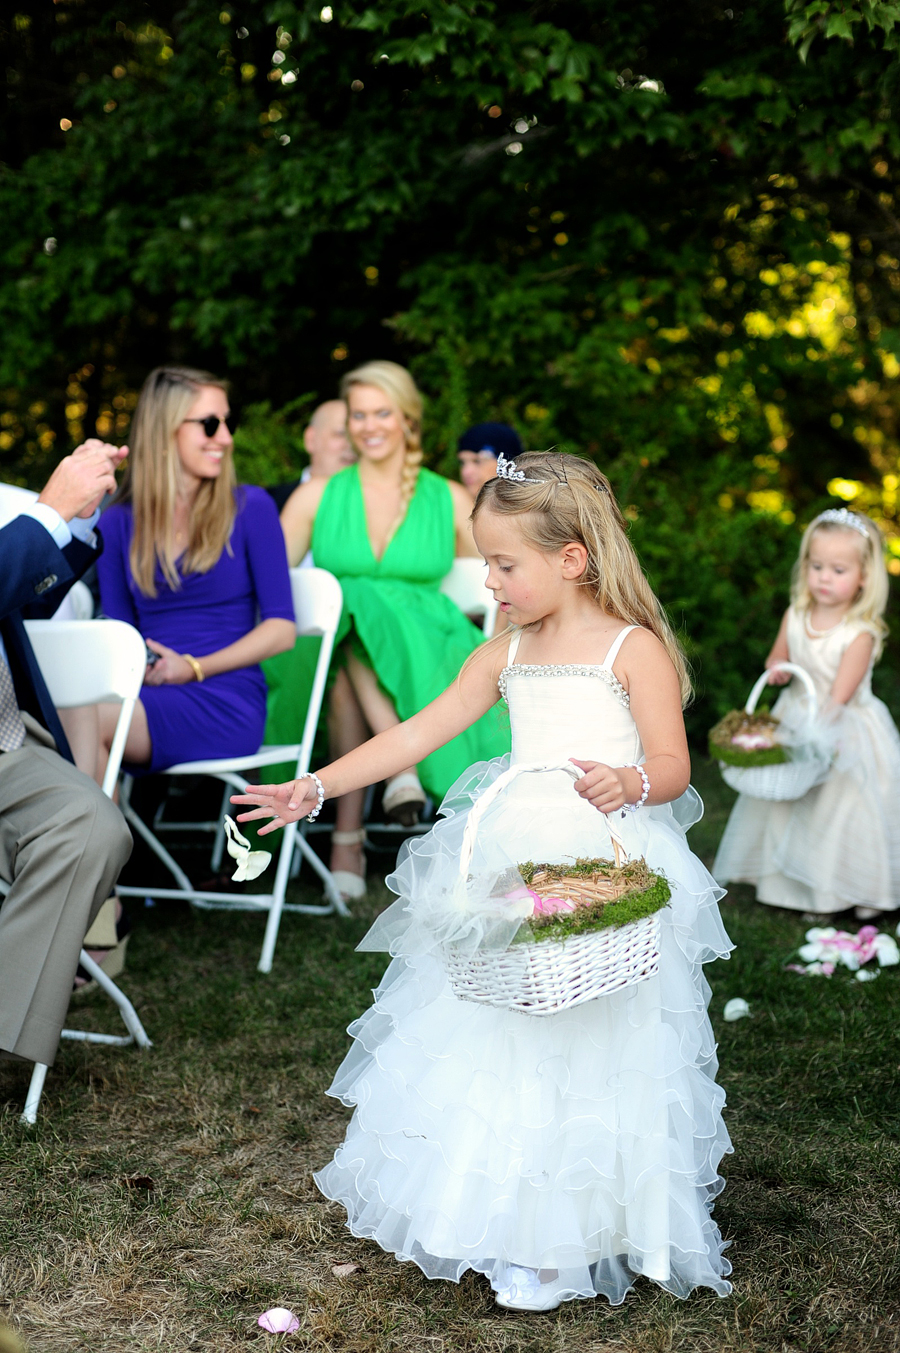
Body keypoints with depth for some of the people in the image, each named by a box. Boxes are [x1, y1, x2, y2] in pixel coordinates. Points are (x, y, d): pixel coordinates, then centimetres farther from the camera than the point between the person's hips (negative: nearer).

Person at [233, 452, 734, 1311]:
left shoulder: (634, 649, -5)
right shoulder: (503, 657, 10)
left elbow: (673, 768, -8)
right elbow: (415, 736, 10)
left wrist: (629, 783, -30)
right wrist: (315, 788, 5)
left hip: (606, 877, -5)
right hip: (507, 872, 6)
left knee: (582, 1052, -3)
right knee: (489, 1039, 7)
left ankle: (556, 1244, 9)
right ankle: (488, 1212, 22)